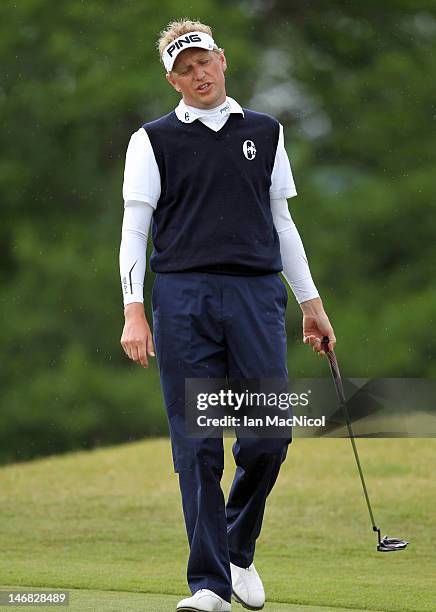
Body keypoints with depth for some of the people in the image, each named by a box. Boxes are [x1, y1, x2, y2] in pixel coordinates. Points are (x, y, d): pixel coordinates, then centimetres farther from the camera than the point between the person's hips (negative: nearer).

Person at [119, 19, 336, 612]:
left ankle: (239, 550, 19)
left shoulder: (265, 133, 17)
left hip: (257, 295, 2)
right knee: (198, 446, -4)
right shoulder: (153, 140, 9)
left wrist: (312, 303, 18)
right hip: (183, 299, -2)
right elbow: (134, 229, 4)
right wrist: (134, 310, -7)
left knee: (269, 437, -6)